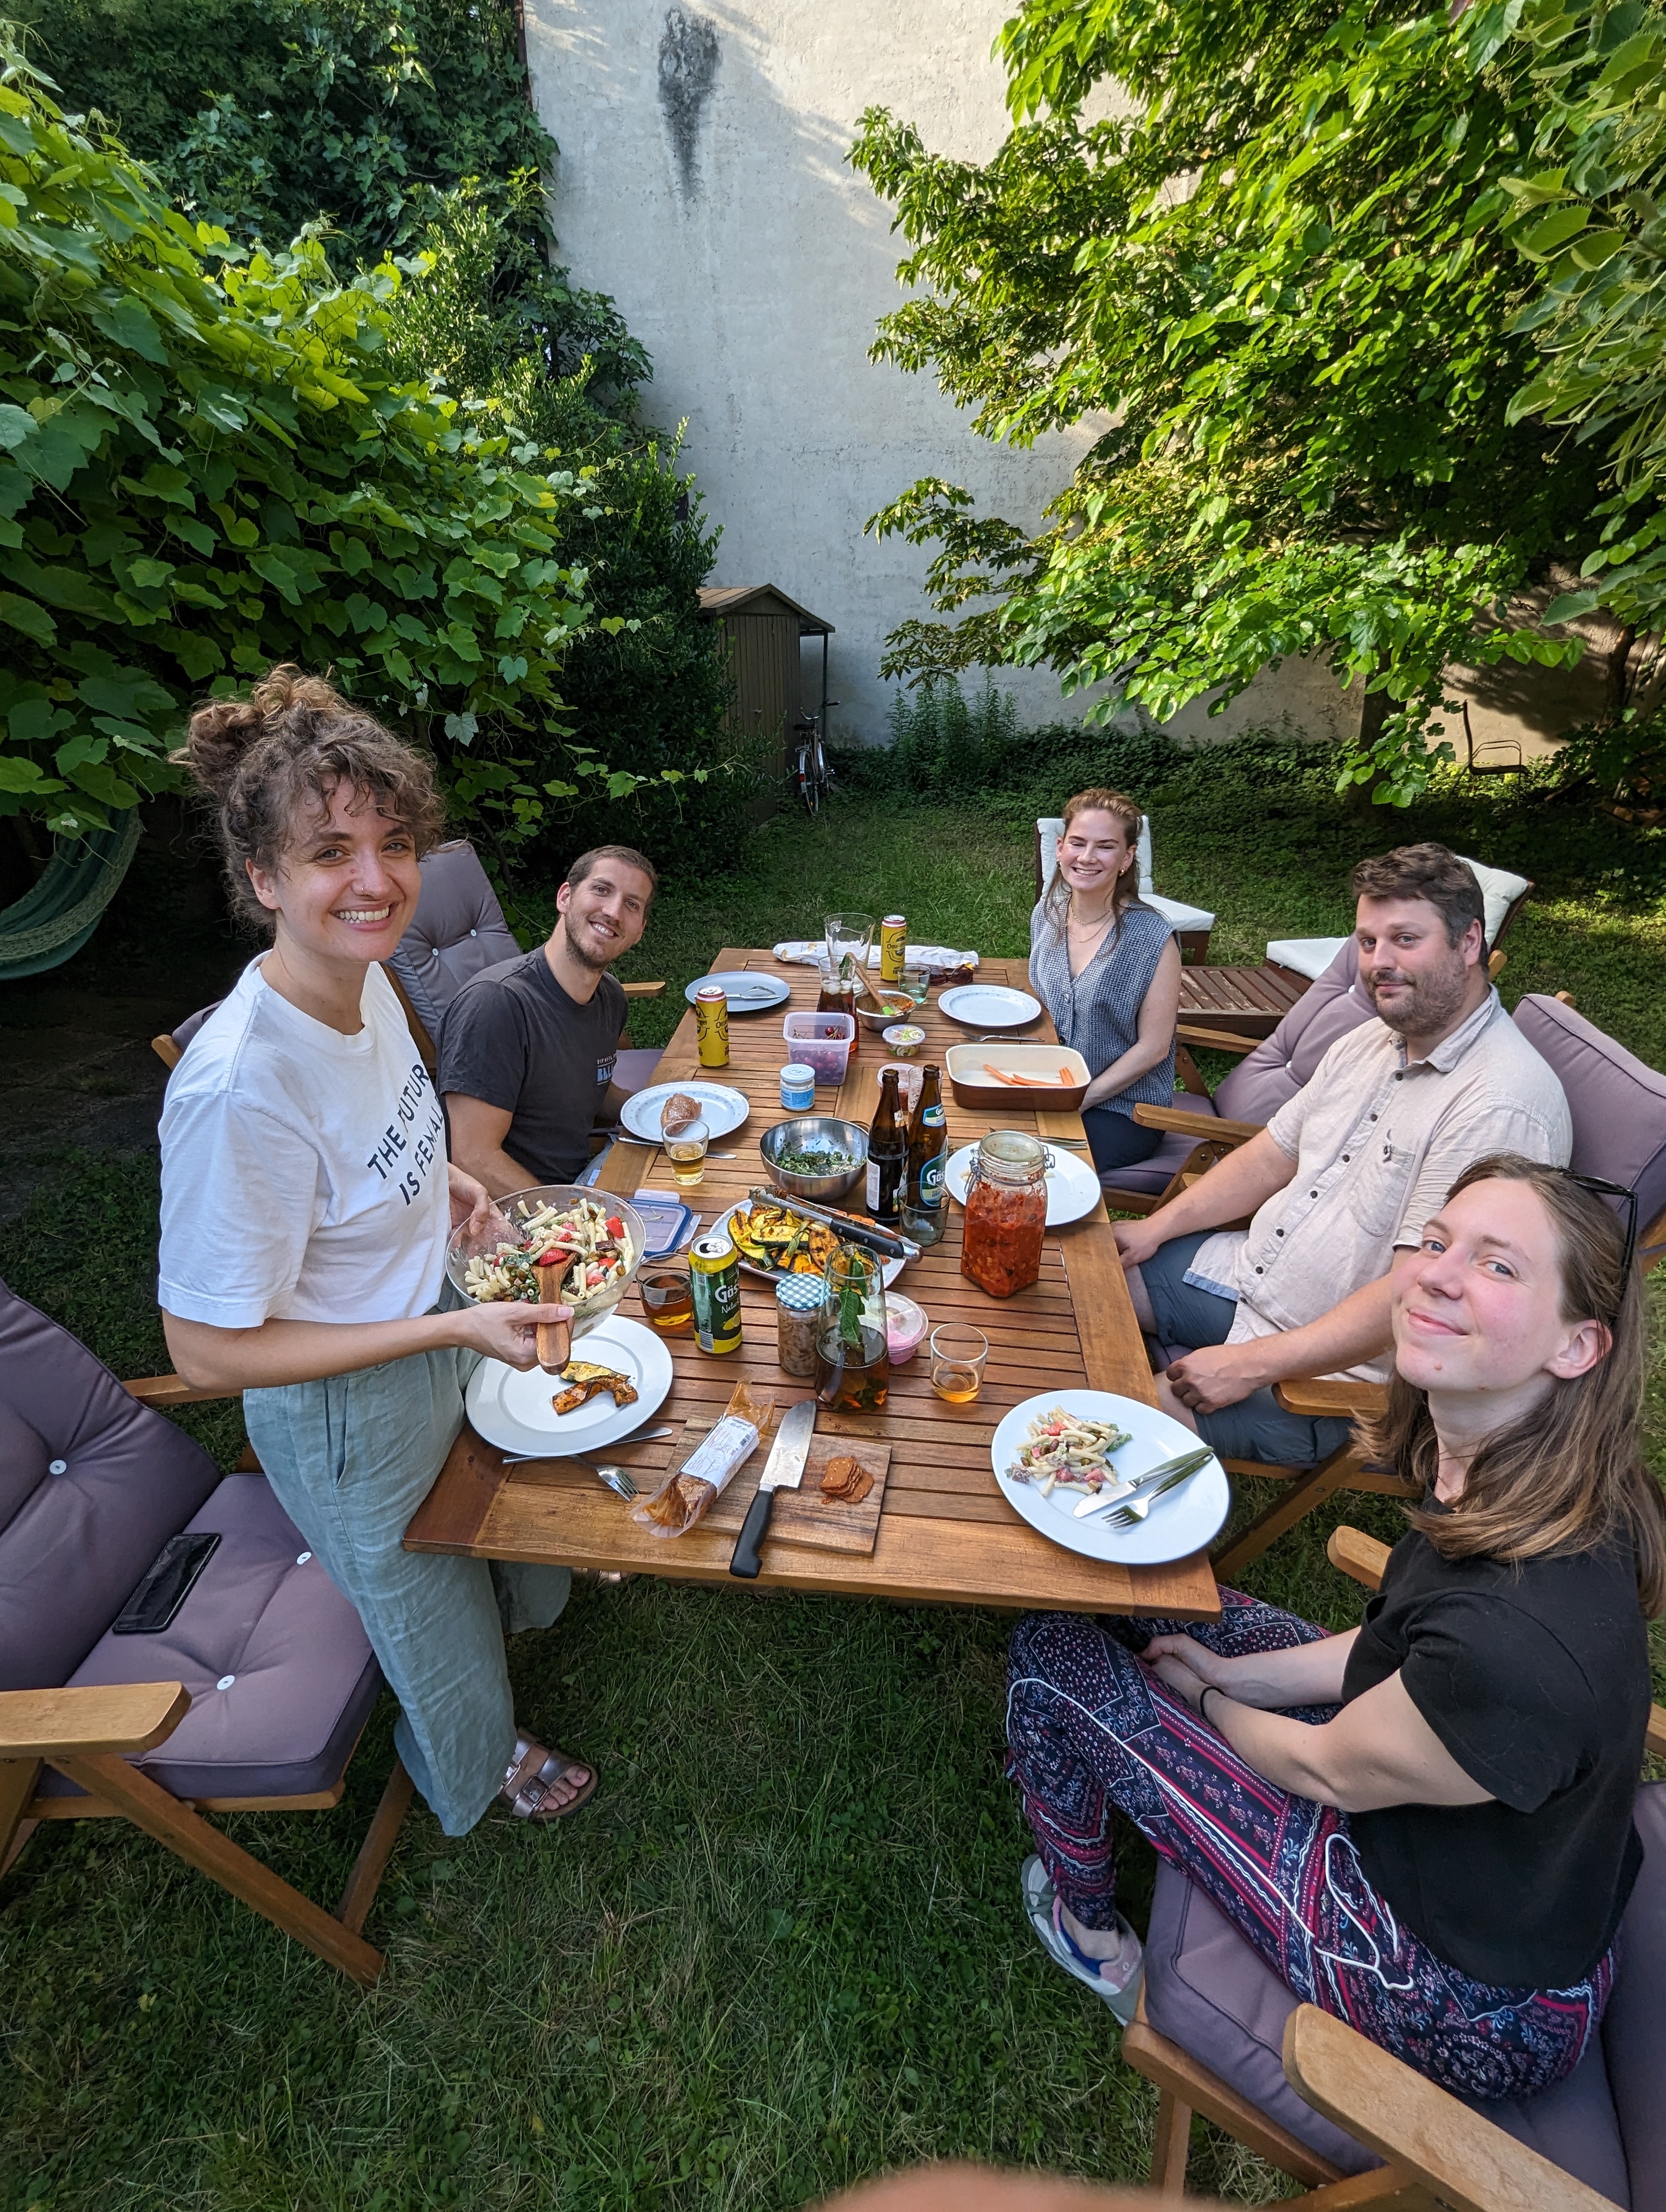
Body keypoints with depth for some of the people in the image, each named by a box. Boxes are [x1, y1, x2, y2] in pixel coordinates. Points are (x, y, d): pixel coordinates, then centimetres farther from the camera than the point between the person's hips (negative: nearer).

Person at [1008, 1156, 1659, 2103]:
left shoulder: (1521, 1636, -40)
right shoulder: (1499, 1470, -15)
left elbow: (1329, 1771, -21)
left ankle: (1087, 1931, 26)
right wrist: (1237, 1673, 2)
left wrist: (1208, 1700, -2)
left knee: (1057, 1649, -6)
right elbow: (1401, 1646, 2)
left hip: (1469, 2002, -7)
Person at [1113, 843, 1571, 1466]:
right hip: (1248, 1274, 9)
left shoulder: (1503, 1104, -26)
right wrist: (1157, 1227, 2)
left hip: (1337, 1374, -8)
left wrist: (1254, 1364, -27)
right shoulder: (1372, 1041, 4)